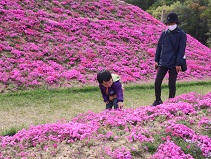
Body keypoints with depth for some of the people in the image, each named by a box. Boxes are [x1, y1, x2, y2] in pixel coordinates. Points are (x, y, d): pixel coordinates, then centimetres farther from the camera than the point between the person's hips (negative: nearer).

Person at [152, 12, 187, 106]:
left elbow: (181, 50, -8)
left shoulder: (181, 35, -4)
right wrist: (156, 60, 8)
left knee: (171, 84, 3)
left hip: (174, 65, -4)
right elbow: (159, 47, 11)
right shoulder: (164, 33, 8)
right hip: (162, 63, 4)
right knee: (157, 82, 0)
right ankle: (158, 100, 17)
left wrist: (178, 64, -13)